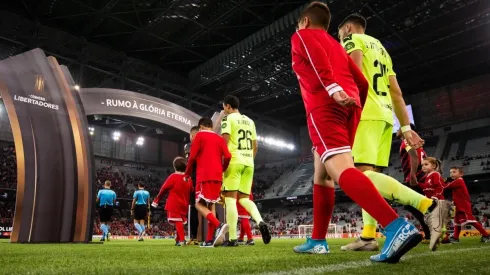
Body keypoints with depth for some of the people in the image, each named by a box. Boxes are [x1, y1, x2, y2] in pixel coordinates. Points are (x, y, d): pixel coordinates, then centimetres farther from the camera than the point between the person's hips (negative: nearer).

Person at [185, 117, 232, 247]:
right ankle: (210, 240, 4)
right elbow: (228, 156, 4)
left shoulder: (199, 135, 4)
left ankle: (218, 225, -24)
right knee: (211, 205, 10)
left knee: (199, 204, -2)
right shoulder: (220, 138, 16)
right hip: (217, 176, 6)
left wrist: (187, 174, 11)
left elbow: (192, 157, -2)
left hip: (204, 176, -5)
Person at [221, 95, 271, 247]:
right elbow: (255, 146, 19)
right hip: (249, 163, 6)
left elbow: (225, 142, -11)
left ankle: (232, 238, -6)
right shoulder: (250, 121, 20)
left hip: (234, 161, -6)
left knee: (230, 198, -3)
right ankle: (261, 222, -11)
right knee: (244, 198, 14)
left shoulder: (228, 118, 0)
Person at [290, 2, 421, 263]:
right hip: (351, 106, 8)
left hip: (324, 106, -7)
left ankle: (397, 227, -37)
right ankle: (317, 240, 18)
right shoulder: (337, 45, 32)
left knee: (342, 170, -21)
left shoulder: (301, 36, 14)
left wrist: (333, 89, -23)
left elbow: (316, 56, -11)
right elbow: (362, 84, 23)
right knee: (322, 175, 14)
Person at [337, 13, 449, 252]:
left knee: (362, 174, -16)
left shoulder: (352, 39, 7)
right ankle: (368, 237, 2)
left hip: (366, 113, -9)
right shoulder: (381, 49, 29)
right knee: (369, 175, 6)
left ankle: (429, 205, -24)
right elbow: (396, 92, 22)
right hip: (385, 115, 9)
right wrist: (406, 127, 19)